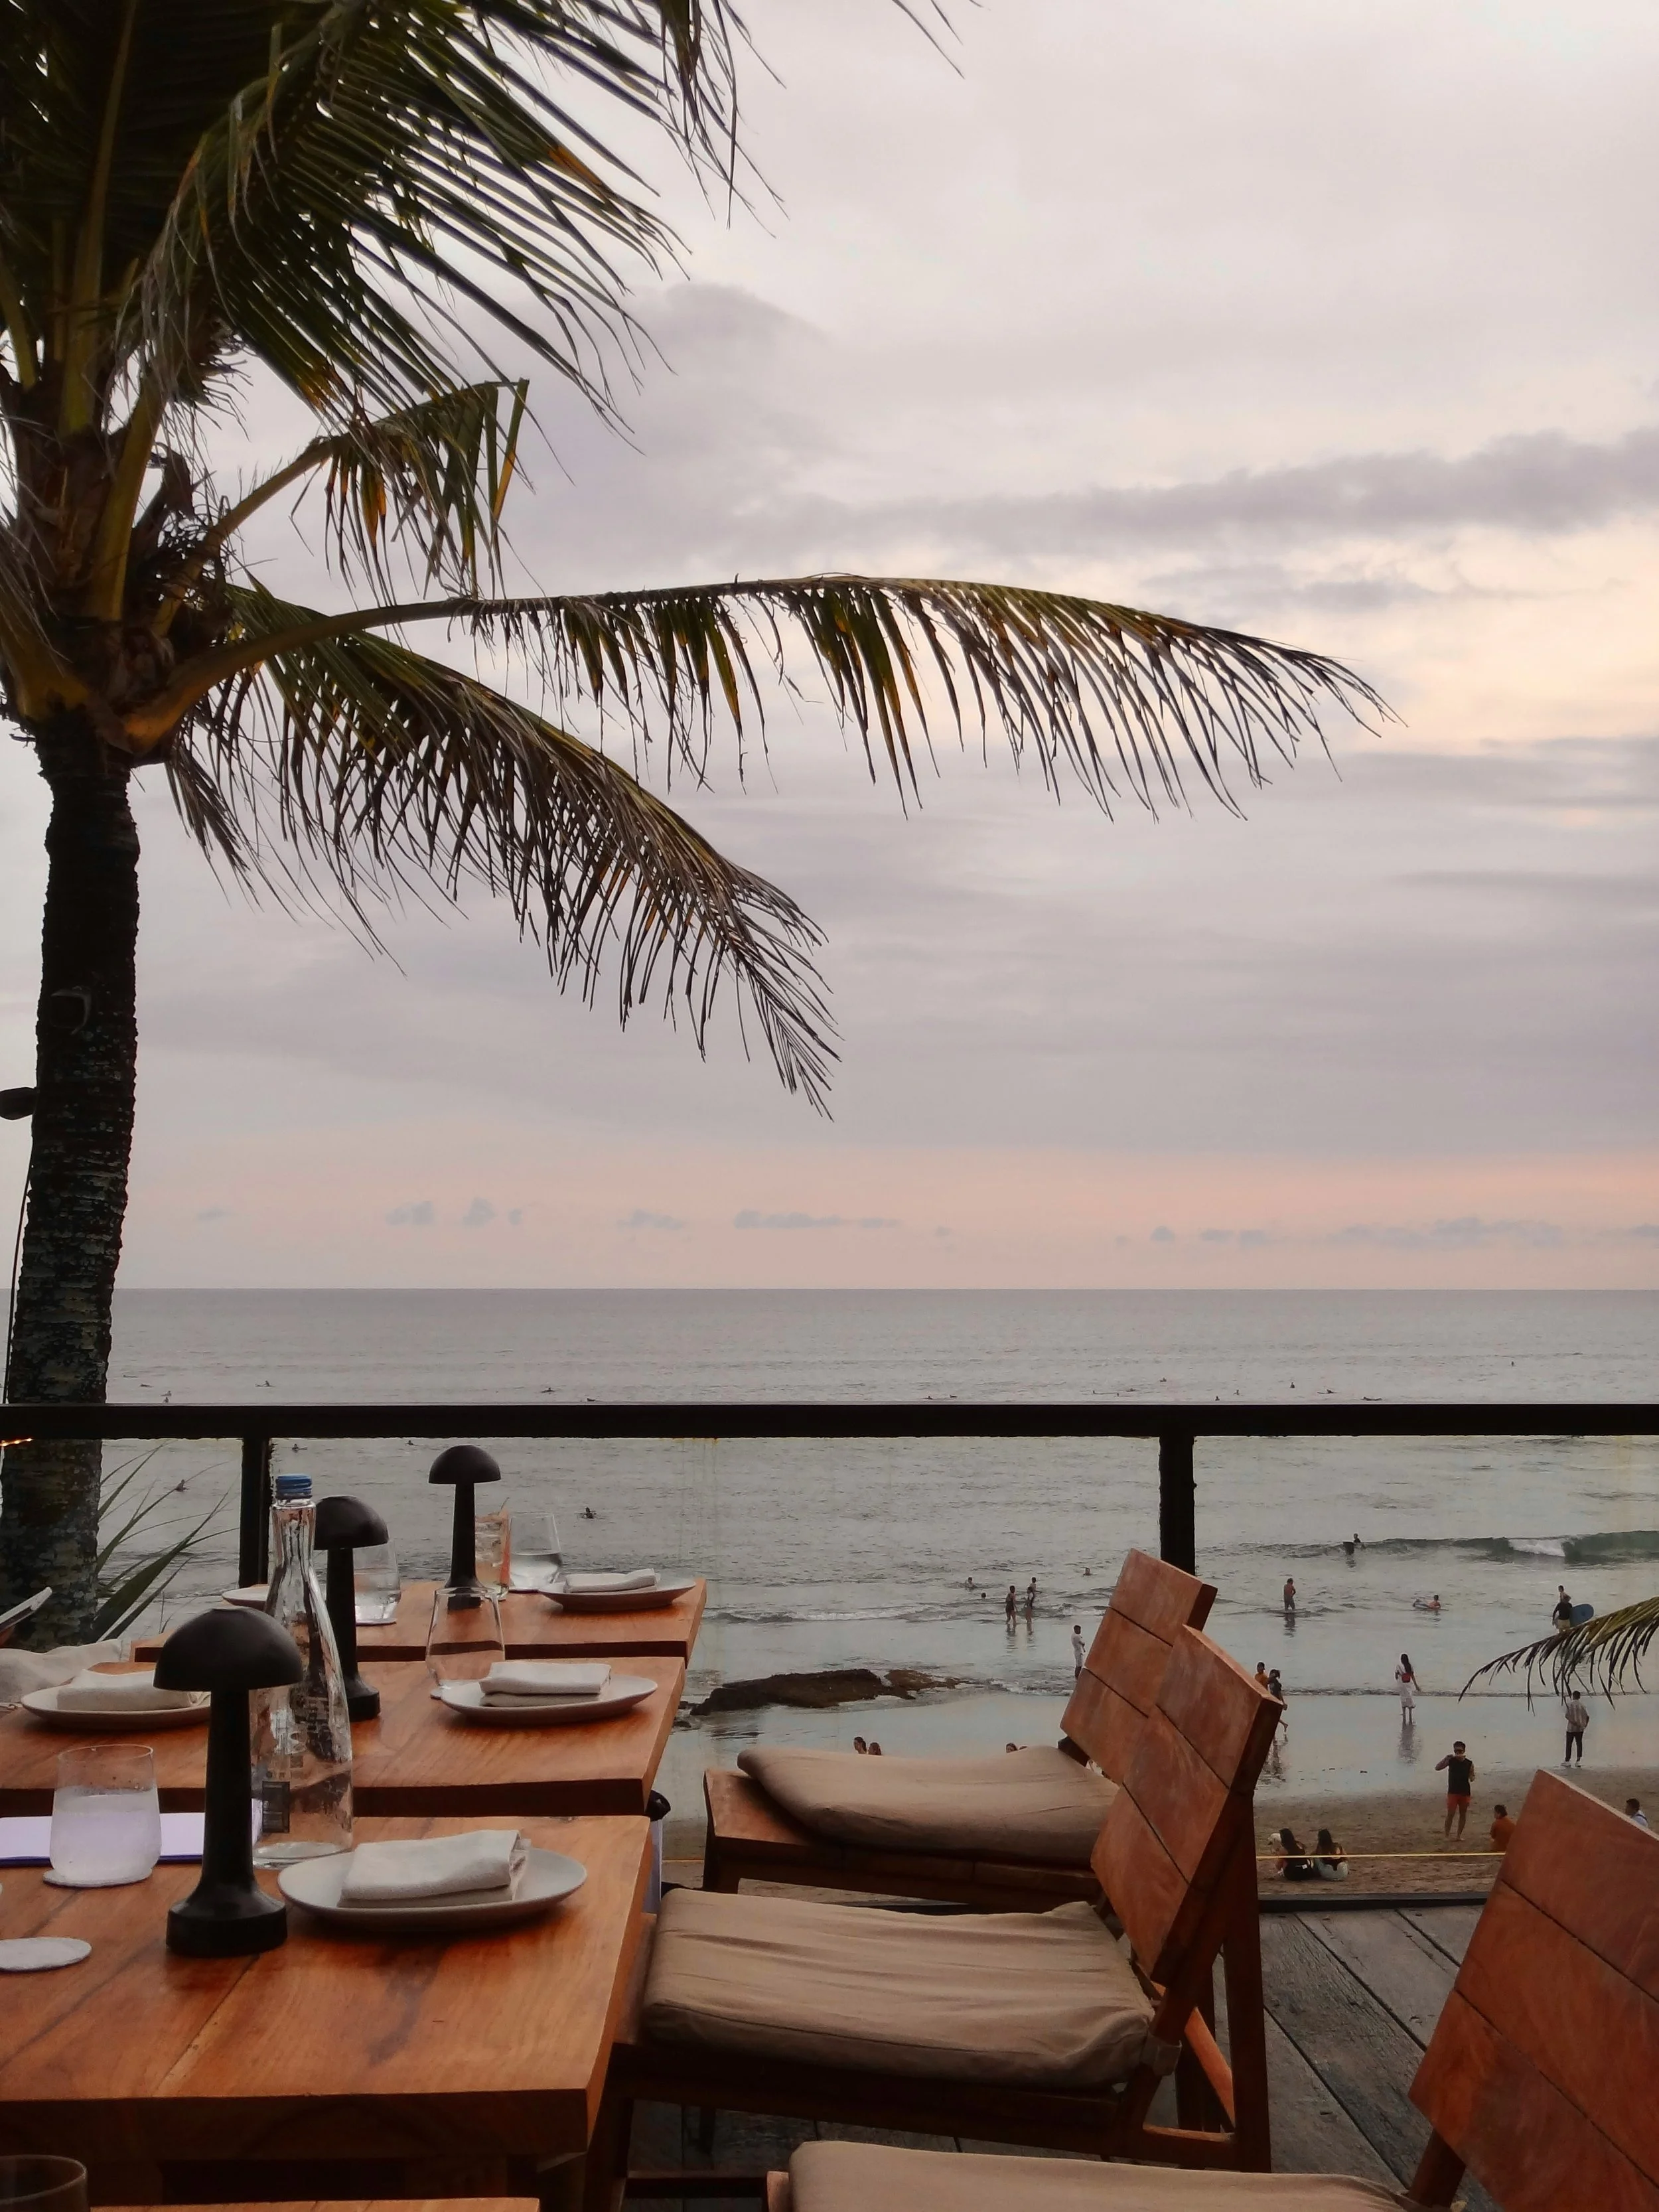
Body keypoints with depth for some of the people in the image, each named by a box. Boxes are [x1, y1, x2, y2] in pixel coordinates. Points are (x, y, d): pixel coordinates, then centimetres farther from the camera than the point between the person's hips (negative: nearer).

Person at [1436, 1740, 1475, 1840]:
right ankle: (1447, 1835, -3)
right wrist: (1446, 1758, -24)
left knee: (1463, 1814, 8)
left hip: (1465, 1792, 2)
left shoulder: (1469, 1764, 0)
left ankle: (1459, 1835, 19)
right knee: (1450, 1814, -7)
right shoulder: (1451, 1761, -4)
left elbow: (1472, 1779, 8)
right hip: (1453, 1792, -2)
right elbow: (1437, 1768, -12)